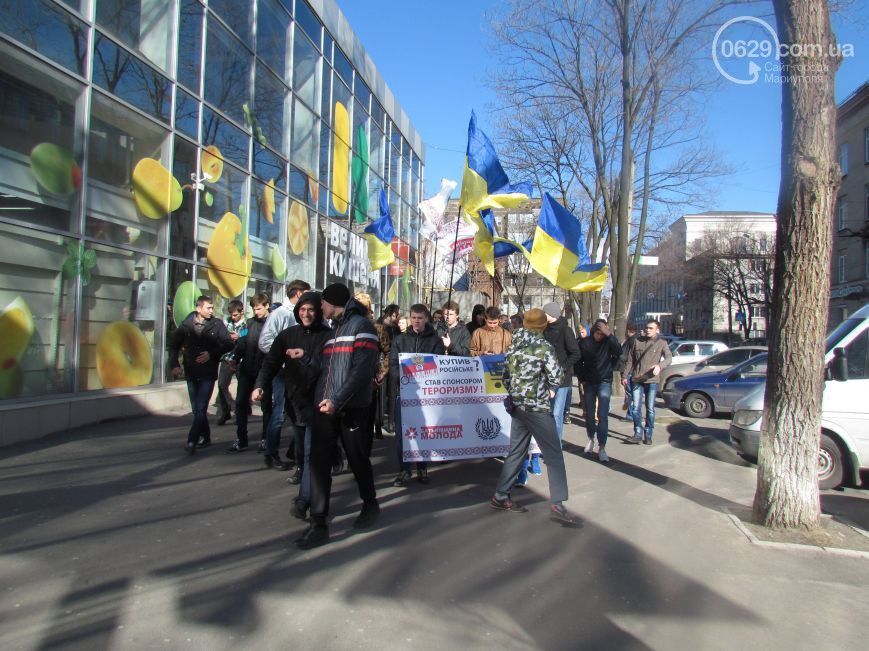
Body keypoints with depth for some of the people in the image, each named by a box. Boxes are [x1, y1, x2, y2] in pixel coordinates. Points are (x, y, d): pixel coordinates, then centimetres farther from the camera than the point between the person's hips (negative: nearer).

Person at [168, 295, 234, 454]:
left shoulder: (217, 325, -2)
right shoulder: (186, 325, 3)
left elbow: (228, 345, -3)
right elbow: (174, 346, 7)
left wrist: (211, 354, -15)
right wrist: (175, 364, -6)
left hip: (208, 374, -3)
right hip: (191, 373, 3)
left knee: (201, 409, -10)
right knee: (197, 409, 12)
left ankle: (192, 441, -8)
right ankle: (205, 438, 26)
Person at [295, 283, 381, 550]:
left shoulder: (361, 325, -3)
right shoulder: (332, 329, 22)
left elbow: (363, 369, -14)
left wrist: (338, 399, -20)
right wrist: (320, 398, 7)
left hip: (349, 406, -7)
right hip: (325, 406, 7)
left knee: (357, 458, 6)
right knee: (319, 462, 0)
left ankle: (370, 504, 29)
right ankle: (318, 525, 4)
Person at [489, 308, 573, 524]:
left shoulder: (514, 344, 7)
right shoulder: (544, 346, -11)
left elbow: (506, 373, 10)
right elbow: (556, 375, -13)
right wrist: (550, 391, 5)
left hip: (517, 405, 7)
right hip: (538, 407, -7)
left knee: (516, 451, 15)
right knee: (554, 454, 0)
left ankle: (500, 496, 19)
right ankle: (556, 504, -3)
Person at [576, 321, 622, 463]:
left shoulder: (608, 341, -8)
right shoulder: (584, 342, -4)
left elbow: (618, 352, -27)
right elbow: (578, 362, 6)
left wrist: (609, 334, -32)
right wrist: (582, 379, 2)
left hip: (604, 382, -2)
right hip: (589, 382, 2)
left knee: (603, 415, -10)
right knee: (589, 414, 10)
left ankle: (602, 448, -7)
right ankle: (591, 439, 32)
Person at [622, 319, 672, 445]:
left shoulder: (661, 343, 1)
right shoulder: (636, 341, 8)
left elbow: (668, 358, -14)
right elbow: (630, 360, 11)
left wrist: (660, 366, -34)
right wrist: (625, 376, 8)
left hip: (652, 380, -2)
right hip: (637, 379, 2)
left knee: (650, 409, 4)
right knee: (636, 408, 1)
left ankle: (648, 435, 14)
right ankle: (638, 434, 8)